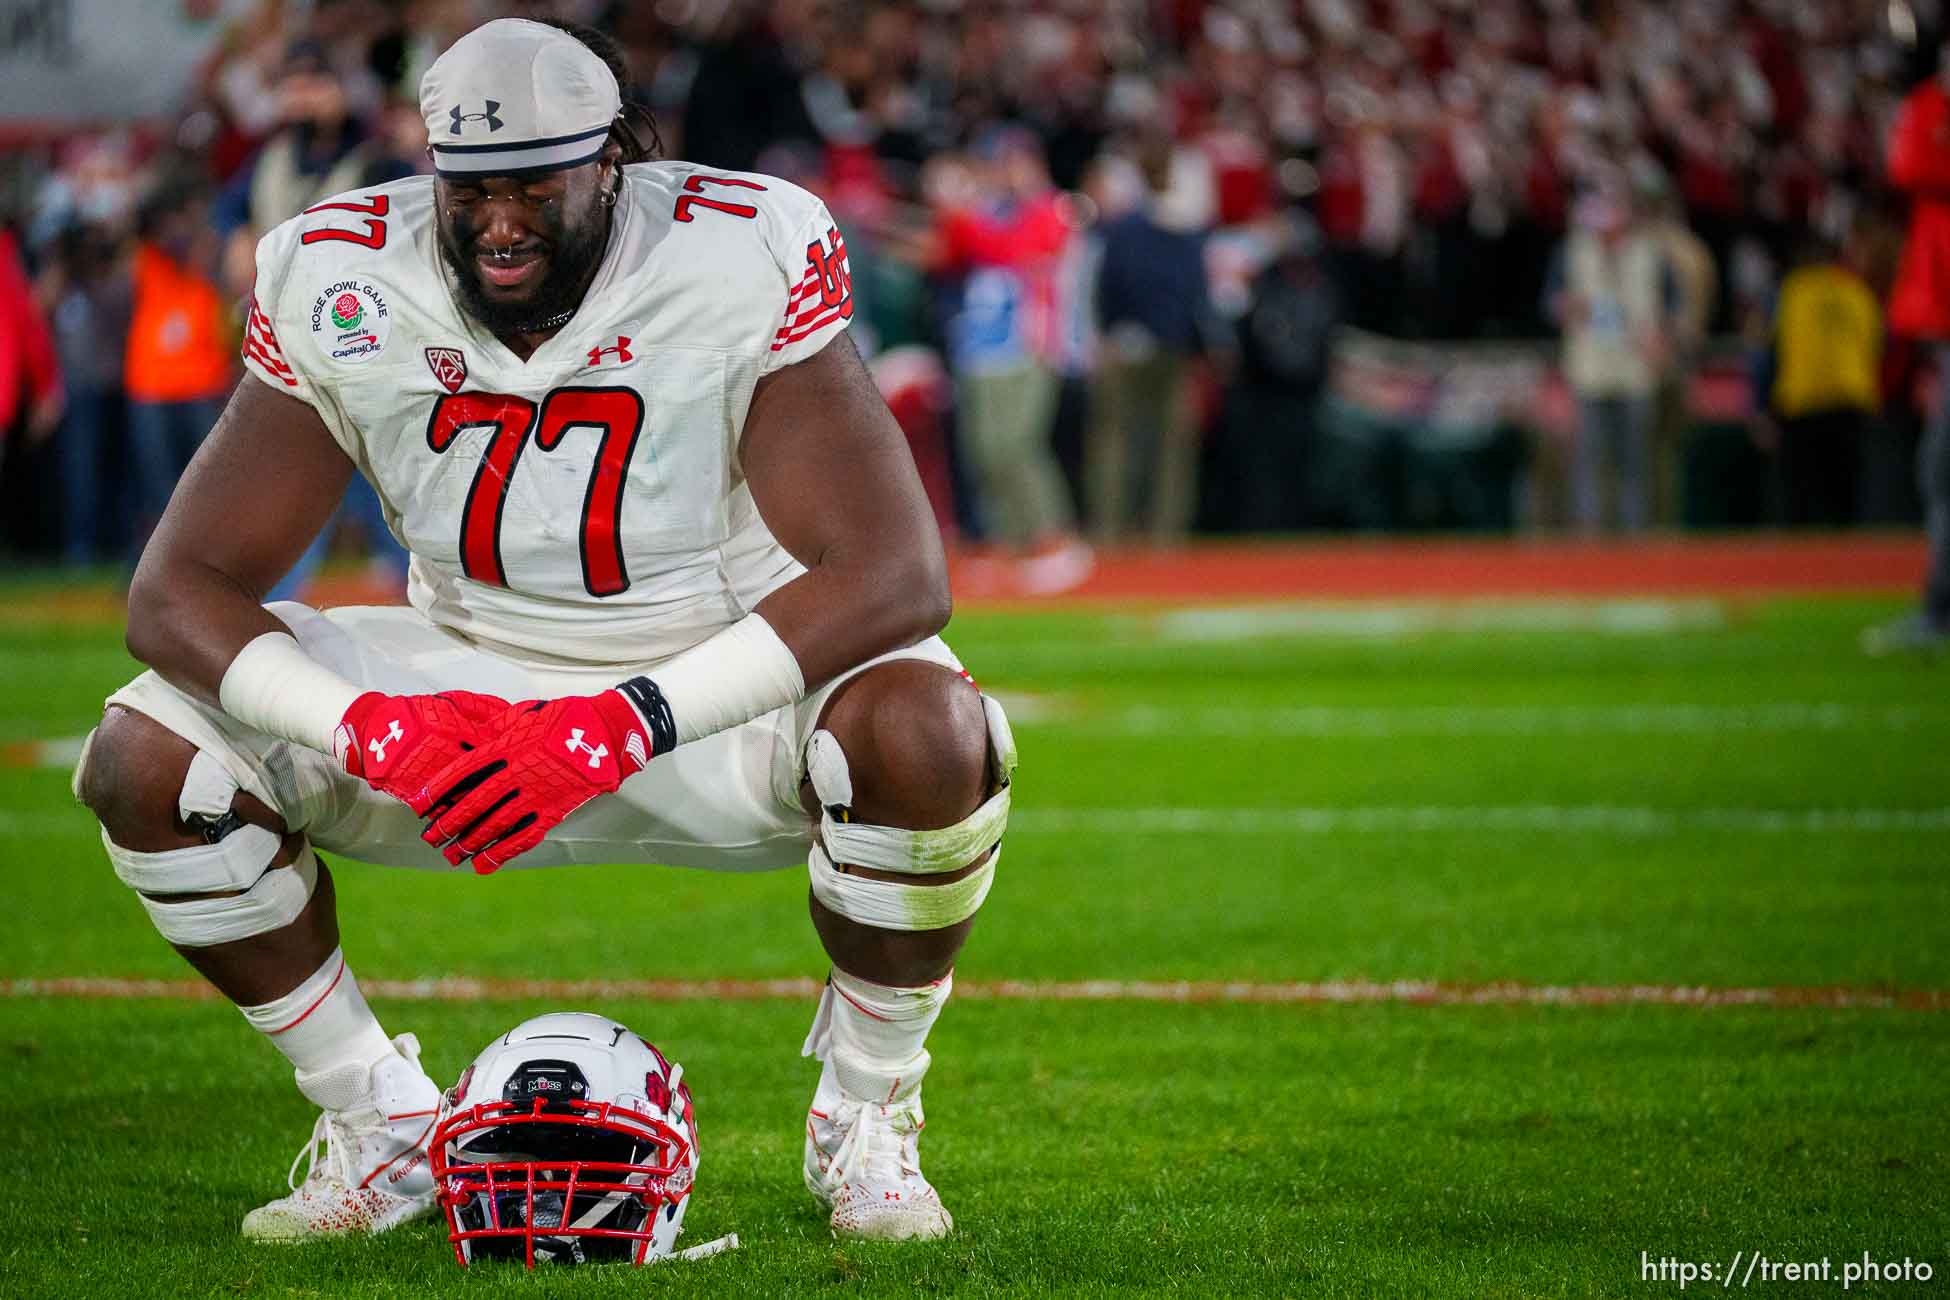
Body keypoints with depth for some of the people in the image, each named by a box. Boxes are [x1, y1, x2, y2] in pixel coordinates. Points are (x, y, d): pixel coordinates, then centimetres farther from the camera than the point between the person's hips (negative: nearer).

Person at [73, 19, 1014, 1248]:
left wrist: (632, 724, -39)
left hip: (722, 685, -3)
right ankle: (379, 1126, 2)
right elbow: (179, 589, -13)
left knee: (929, 737, -36)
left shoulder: (743, 263, -23)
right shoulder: (344, 289, -14)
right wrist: (362, 727, -34)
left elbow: (895, 571, -29)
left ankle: (867, 1113, -7)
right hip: (471, 683, 3)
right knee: (146, 760, -16)